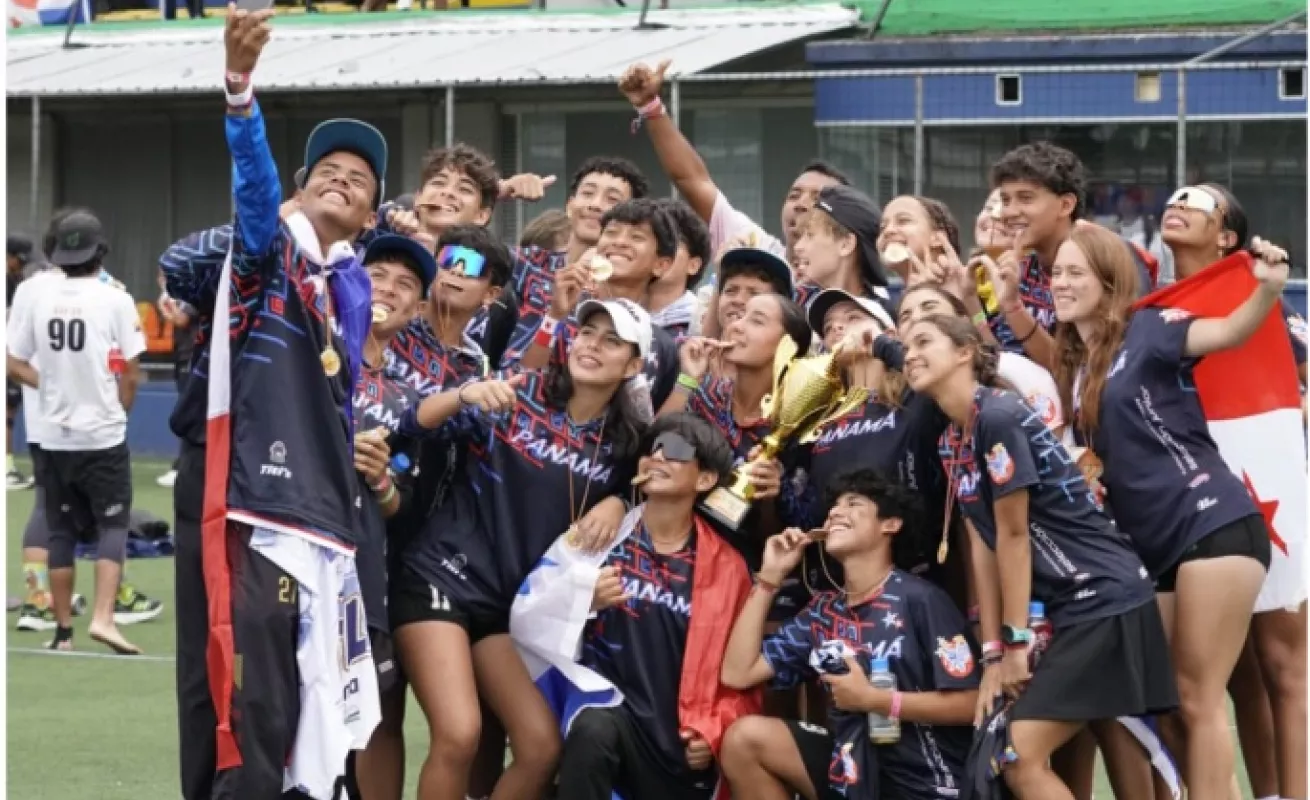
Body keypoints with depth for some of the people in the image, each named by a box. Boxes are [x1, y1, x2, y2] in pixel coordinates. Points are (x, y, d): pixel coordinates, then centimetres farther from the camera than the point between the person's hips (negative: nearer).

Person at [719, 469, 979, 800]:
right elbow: (737, 673, 5)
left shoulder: (919, 599, -10)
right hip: (854, 766, 7)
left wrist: (870, 698, -13)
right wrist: (769, 577, 4)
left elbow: (969, 704, -15)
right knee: (744, 739, -8)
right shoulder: (823, 611, 10)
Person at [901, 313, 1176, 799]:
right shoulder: (950, 443, 13)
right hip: (1071, 606, 9)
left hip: (1105, 598, -9)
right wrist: (993, 651, 4)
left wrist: (1016, 642, -10)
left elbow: (1013, 534, -14)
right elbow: (982, 545, 10)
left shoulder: (999, 416, -15)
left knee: (1020, 756, -14)